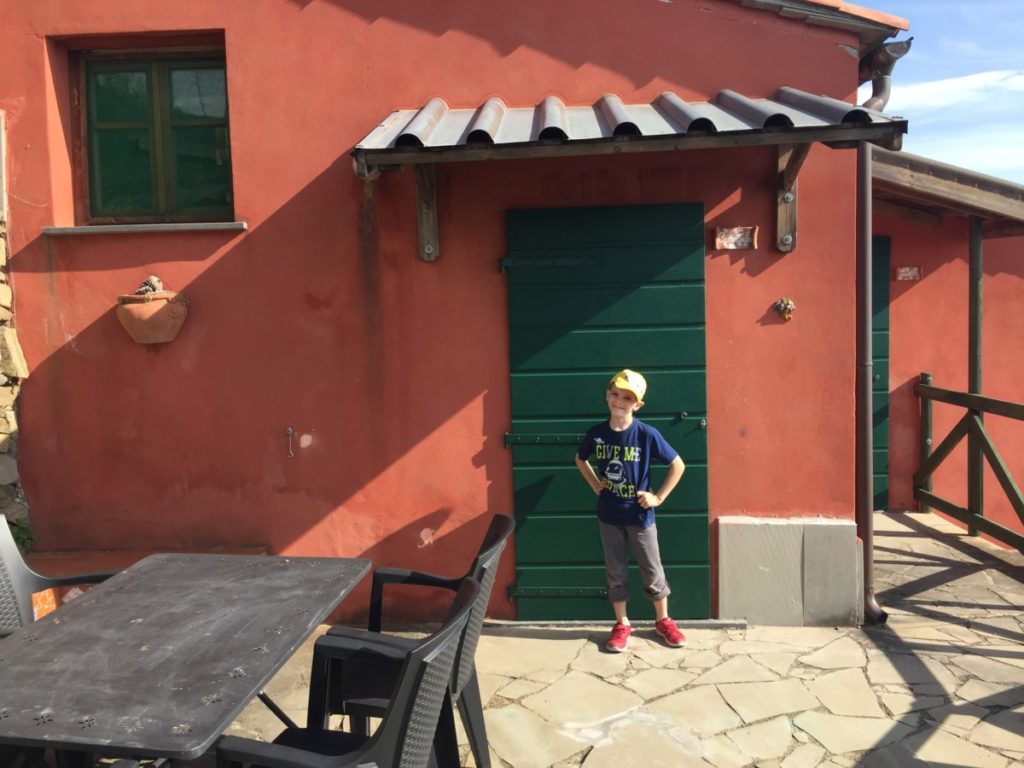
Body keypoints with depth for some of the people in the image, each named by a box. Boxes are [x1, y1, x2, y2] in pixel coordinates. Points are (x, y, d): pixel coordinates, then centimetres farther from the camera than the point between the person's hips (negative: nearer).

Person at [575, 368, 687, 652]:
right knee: (616, 571, 13)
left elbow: (678, 465, -9)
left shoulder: (647, 434, -16)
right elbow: (580, 459, 14)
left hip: (639, 515, -2)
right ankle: (622, 624, 28)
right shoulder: (596, 433, -7)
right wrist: (595, 485, 4)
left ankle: (663, 620, 31)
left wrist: (658, 497, -9)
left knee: (652, 571, 12)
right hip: (609, 515, 2)